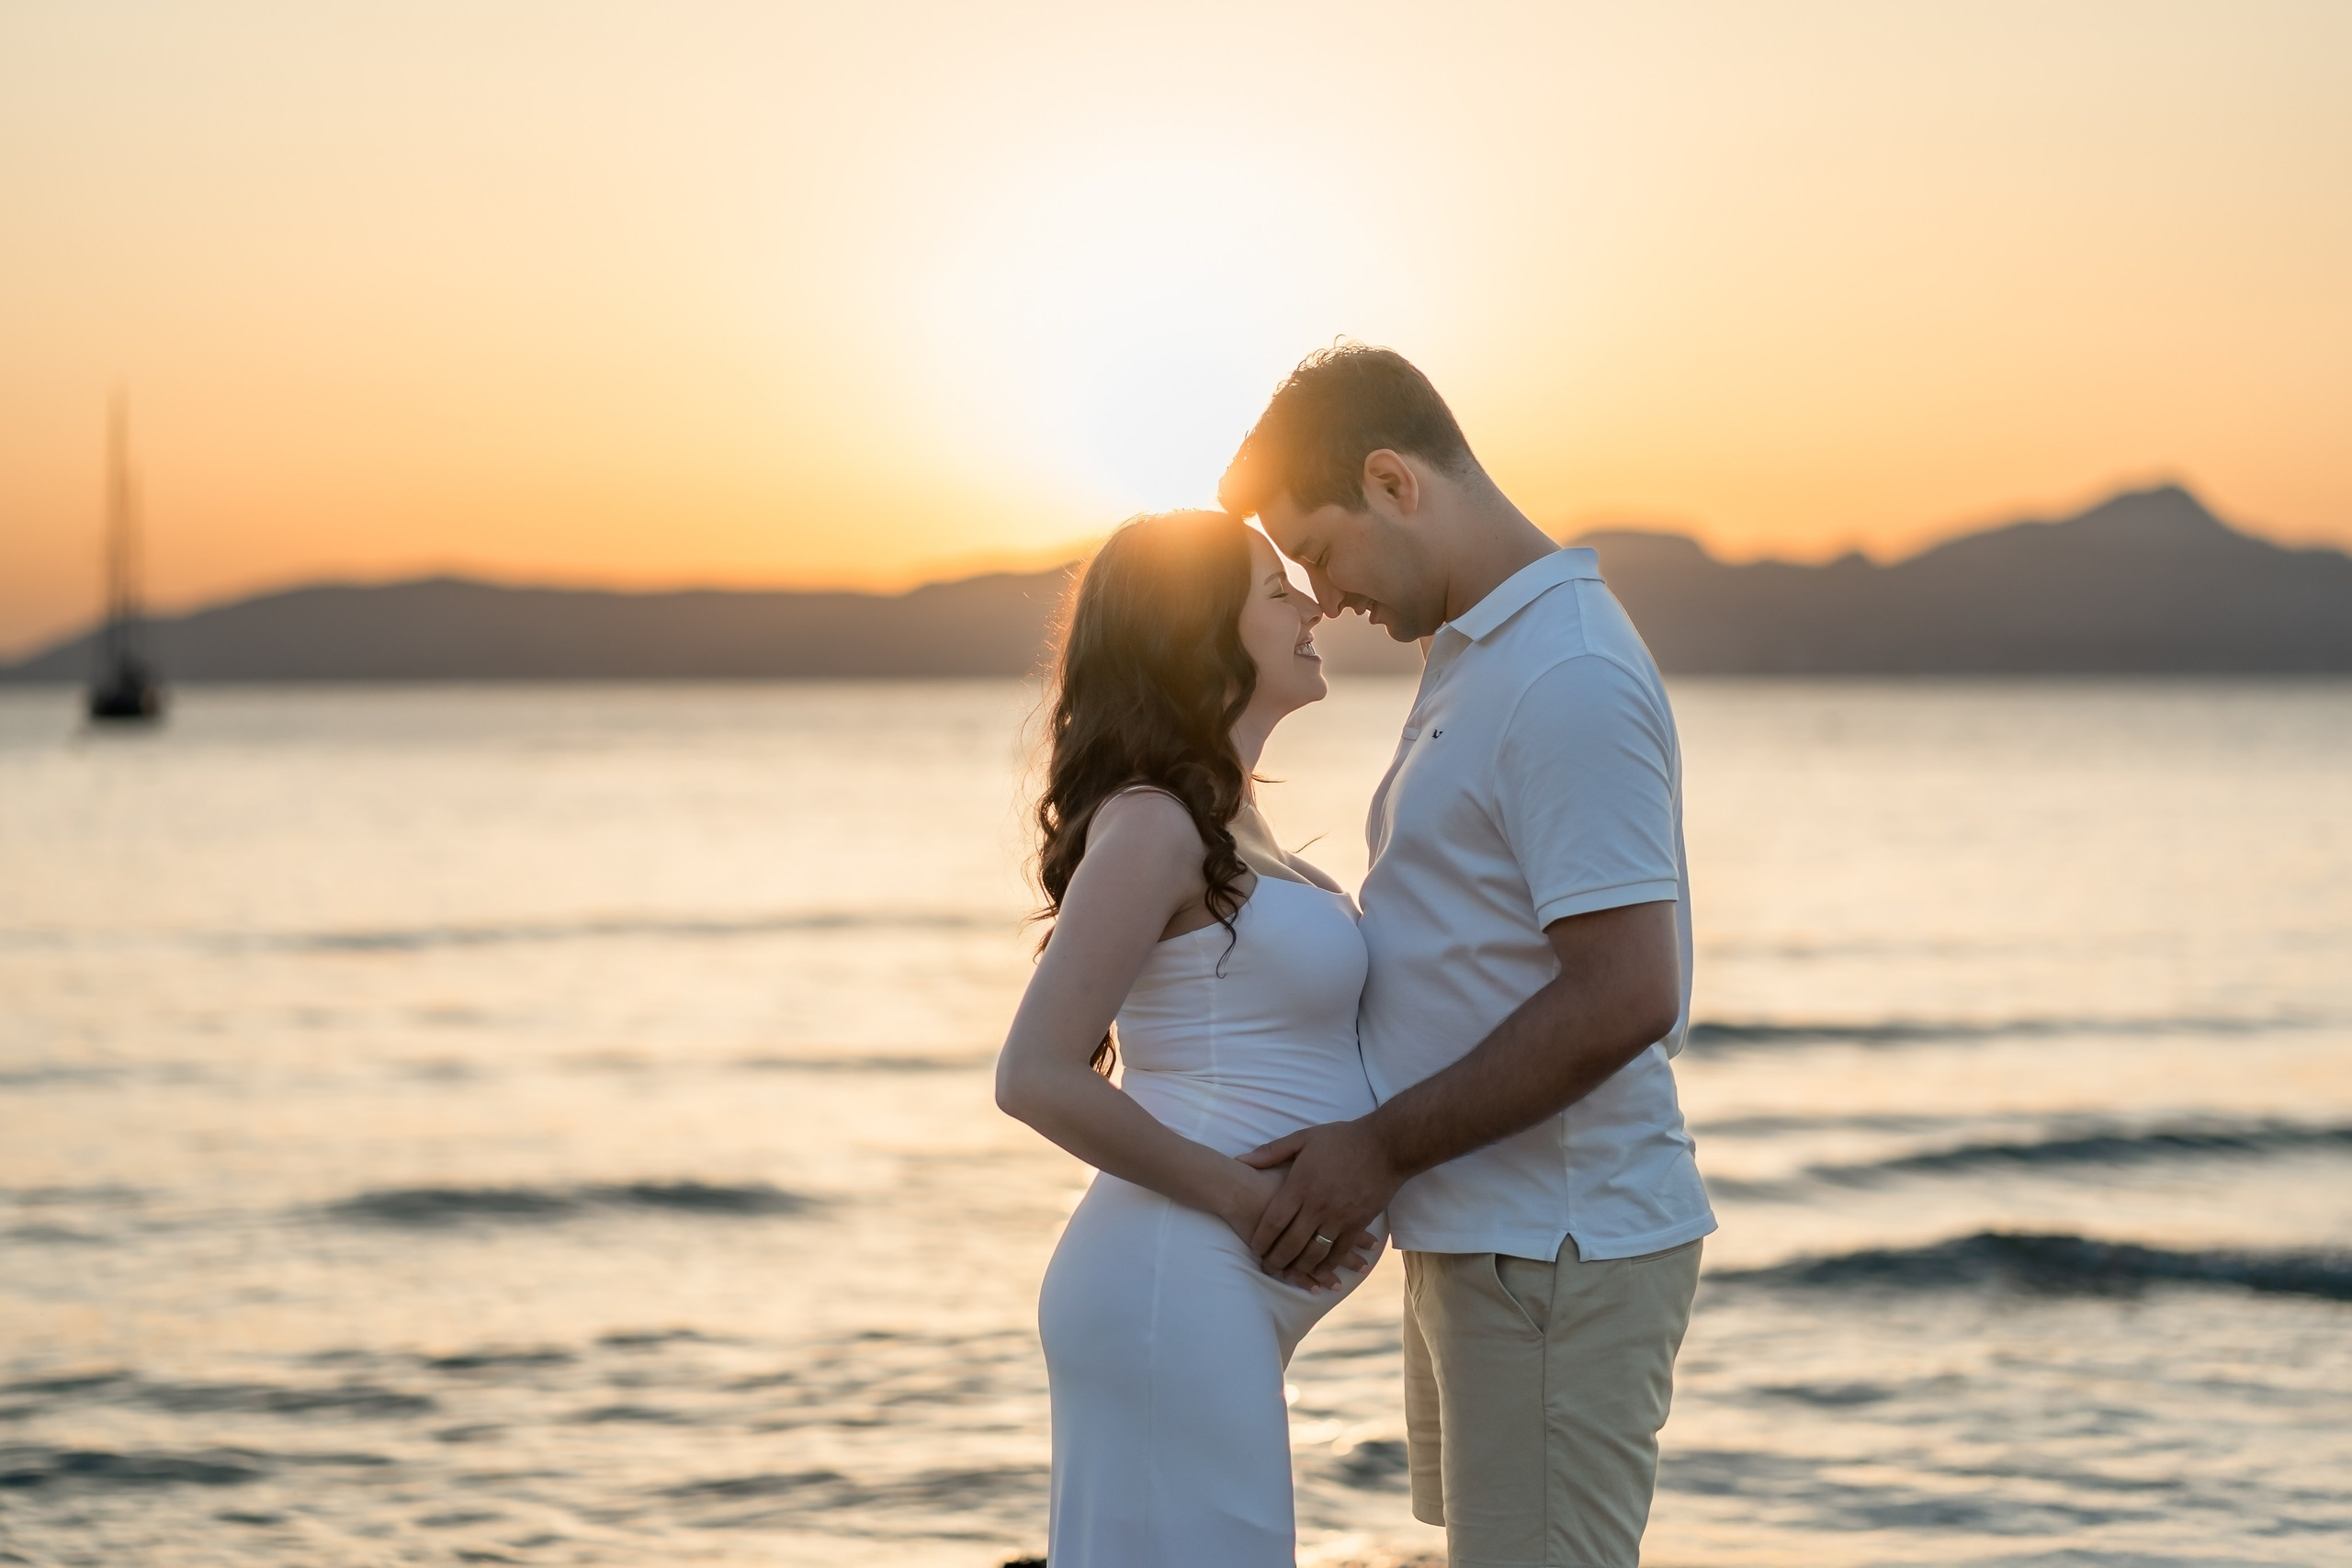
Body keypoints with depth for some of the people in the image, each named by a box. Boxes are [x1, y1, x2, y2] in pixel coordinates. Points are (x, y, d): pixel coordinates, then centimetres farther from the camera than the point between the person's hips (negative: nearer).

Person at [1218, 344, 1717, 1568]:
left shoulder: (1568, 677, -18)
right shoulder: (1473, 658, 15)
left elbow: (1623, 998, -24)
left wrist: (1384, 1148, -17)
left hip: (1555, 1258, -10)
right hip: (1482, 1238, 10)